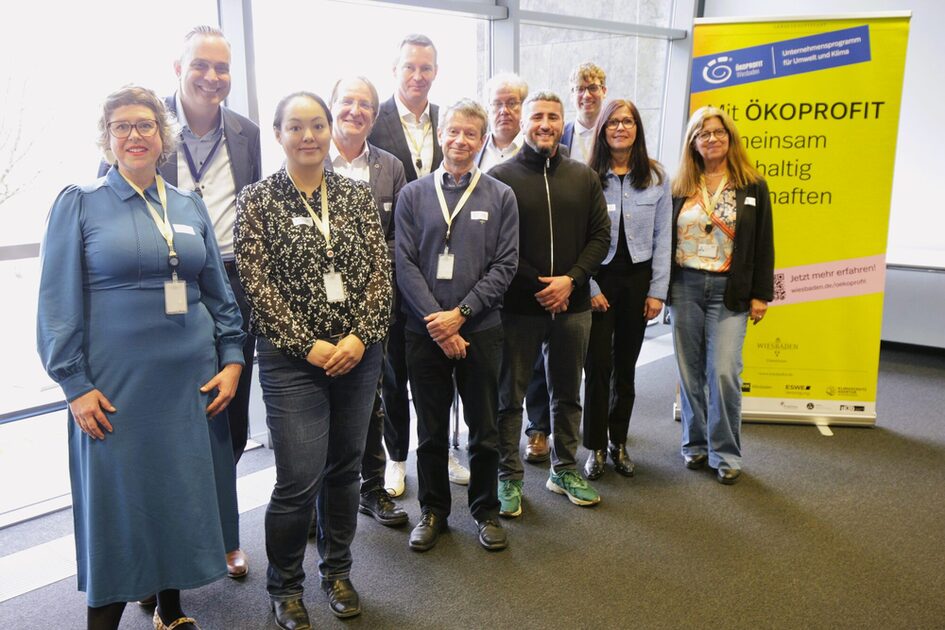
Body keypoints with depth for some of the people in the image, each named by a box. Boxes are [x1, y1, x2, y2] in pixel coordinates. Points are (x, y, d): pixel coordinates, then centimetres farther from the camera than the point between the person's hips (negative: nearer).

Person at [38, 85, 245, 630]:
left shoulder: (190, 206, 9)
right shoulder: (79, 203, -1)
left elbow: (218, 290, 12)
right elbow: (58, 302, -4)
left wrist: (232, 359, 3)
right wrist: (76, 385, -10)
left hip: (190, 379, 4)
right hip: (115, 385, -3)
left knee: (182, 492, 11)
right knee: (116, 498, 4)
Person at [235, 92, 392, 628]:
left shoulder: (358, 194, 7)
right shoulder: (258, 199, -1)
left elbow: (380, 271, 2)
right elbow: (259, 283, -7)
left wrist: (360, 336, -10)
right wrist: (309, 345, -12)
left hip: (359, 354, 3)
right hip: (293, 359, -3)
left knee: (345, 469, 13)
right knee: (299, 480, -3)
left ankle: (338, 570, 34)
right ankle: (285, 586, 22)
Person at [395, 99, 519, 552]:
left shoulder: (500, 197, 2)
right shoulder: (413, 195, 3)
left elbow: (505, 265, -3)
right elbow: (405, 264, -2)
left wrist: (460, 313, -11)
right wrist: (437, 321, -11)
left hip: (480, 329, 0)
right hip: (425, 330, 1)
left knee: (484, 428, 10)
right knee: (431, 429, 12)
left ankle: (486, 510, 28)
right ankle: (433, 510, 29)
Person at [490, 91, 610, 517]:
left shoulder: (584, 177, 8)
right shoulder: (501, 176, -4)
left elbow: (600, 236, 6)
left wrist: (571, 280, -9)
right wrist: (536, 285, -12)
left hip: (572, 306, 4)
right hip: (517, 306, -3)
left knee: (568, 394, 15)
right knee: (509, 395, 6)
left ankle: (565, 471, 32)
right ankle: (509, 478, 20)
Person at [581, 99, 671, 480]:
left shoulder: (656, 178, 4)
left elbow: (662, 238, 4)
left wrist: (657, 290, -1)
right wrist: (589, 287, -10)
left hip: (637, 277, 2)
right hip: (598, 278, -2)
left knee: (626, 365, 11)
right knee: (598, 366, -1)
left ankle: (619, 443, 24)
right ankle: (596, 447, 13)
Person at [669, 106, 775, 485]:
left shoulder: (752, 186, 3)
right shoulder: (680, 187, 7)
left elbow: (763, 244, 3)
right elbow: (664, 238, 8)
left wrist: (760, 295, -1)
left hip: (729, 290, -2)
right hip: (685, 287, 2)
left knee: (724, 373, -7)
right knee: (690, 372, 7)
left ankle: (725, 454, 8)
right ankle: (695, 444, 22)